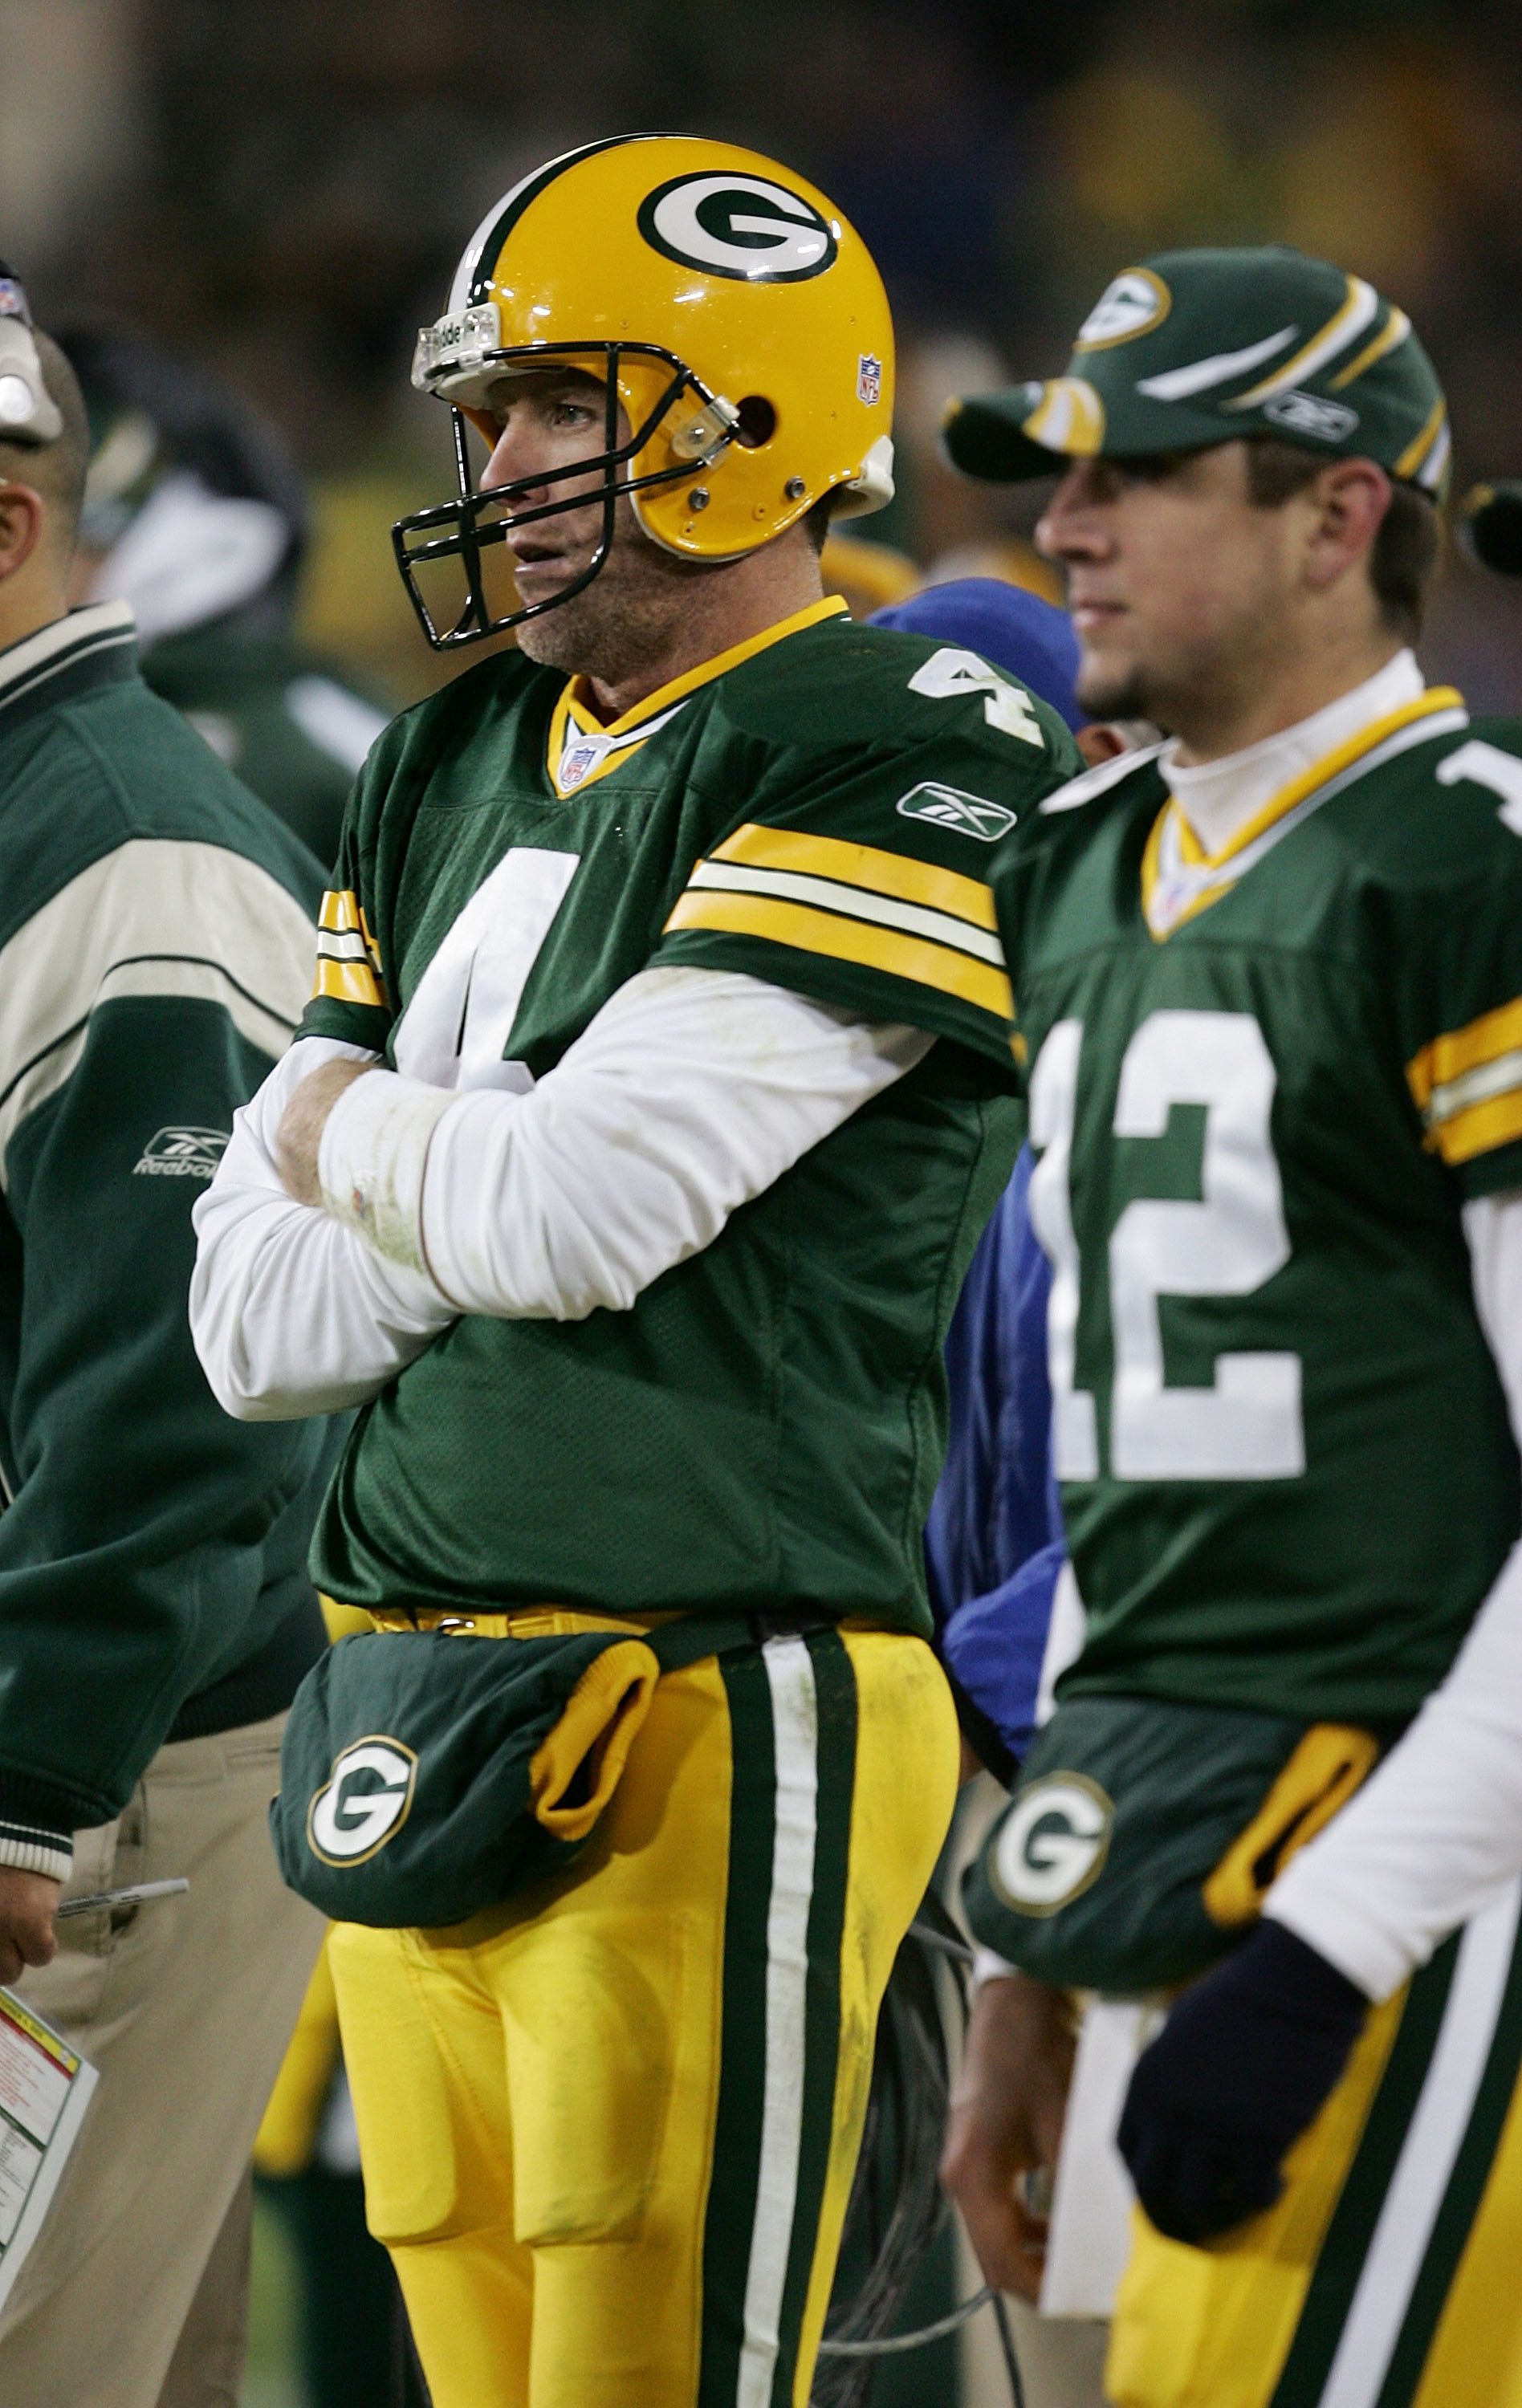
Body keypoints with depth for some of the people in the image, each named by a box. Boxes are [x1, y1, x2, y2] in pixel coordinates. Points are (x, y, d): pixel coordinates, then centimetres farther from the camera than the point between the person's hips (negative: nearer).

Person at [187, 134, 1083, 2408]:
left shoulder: (905, 766, -8)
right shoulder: (449, 774, 16)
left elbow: (579, 1208, -17)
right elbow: (255, 1323, 12)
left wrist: (349, 1138, 3)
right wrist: (494, 1166, -4)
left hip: (712, 1729, -8)